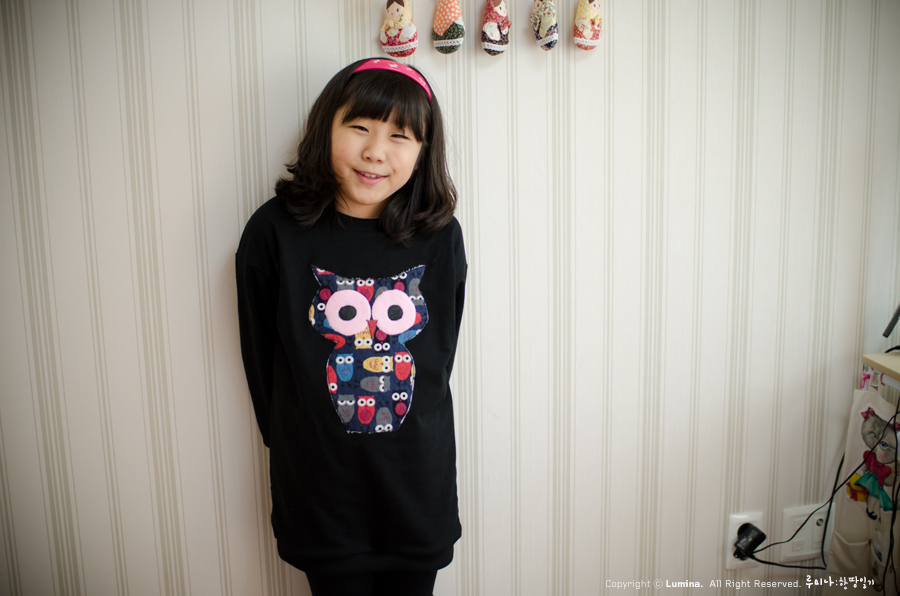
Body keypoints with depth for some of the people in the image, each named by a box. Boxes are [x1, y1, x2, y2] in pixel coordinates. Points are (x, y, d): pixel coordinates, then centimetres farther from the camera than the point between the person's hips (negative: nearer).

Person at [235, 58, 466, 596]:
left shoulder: (441, 237, -6)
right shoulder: (276, 232, -11)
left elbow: (441, 351, 5)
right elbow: (261, 355, -2)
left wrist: (412, 425, 7)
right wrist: (291, 438, 3)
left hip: (419, 477, 2)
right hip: (319, 484, -1)